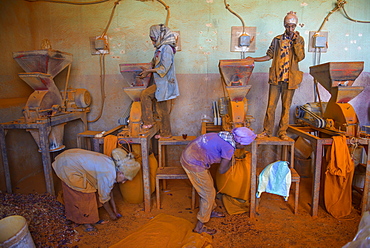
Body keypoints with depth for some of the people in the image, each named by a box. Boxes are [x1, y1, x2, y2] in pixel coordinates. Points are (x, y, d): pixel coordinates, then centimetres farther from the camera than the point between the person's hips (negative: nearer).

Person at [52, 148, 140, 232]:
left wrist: (115, 209, 18)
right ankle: (86, 221, 15)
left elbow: (109, 190, 12)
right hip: (68, 167, -9)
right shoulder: (108, 174, -27)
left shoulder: (111, 164, -1)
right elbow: (104, 197, -14)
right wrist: (111, 214, 2)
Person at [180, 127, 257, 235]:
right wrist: (232, 161, 6)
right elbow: (221, 170, -8)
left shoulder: (226, 135, 7)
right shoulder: (229, 147, -19)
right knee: (208, 194, 4)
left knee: (209, 184, 25)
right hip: (194, 164, -10)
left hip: (188, 155, 10)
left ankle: (211, 211, 47)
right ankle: (199, 227, 17)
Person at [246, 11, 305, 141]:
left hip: (290, 79, 0)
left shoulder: (299, 40, 8)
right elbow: (269, 56, 14)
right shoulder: (277, 40, 9)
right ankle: (267, 130, 10)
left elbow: (300, 57, -5)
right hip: (276, 78, 1)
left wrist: (296, 41, -10)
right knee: (271, 105, -1)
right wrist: (253, 59, 6)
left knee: (286, 107, 5)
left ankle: (282, 132, 15)